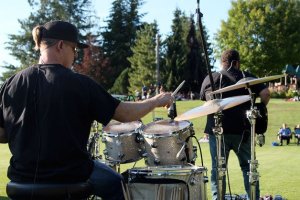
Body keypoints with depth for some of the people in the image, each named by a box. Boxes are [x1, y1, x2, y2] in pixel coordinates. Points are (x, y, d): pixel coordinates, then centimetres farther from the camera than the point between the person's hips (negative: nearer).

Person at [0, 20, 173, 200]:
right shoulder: (79, 84, -16)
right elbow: (124, 114, -11)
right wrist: (156, 101, 5)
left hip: (22, 178, 5)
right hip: (70, 178, -4)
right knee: (115, 183, 25)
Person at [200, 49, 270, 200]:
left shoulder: (209, 79, 8)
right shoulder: (246, 77, 3)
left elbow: (204, 99, 21)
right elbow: (265, 93, -7)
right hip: (242, 130, 0)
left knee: (217, 168, 5)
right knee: (248, 166, 10)